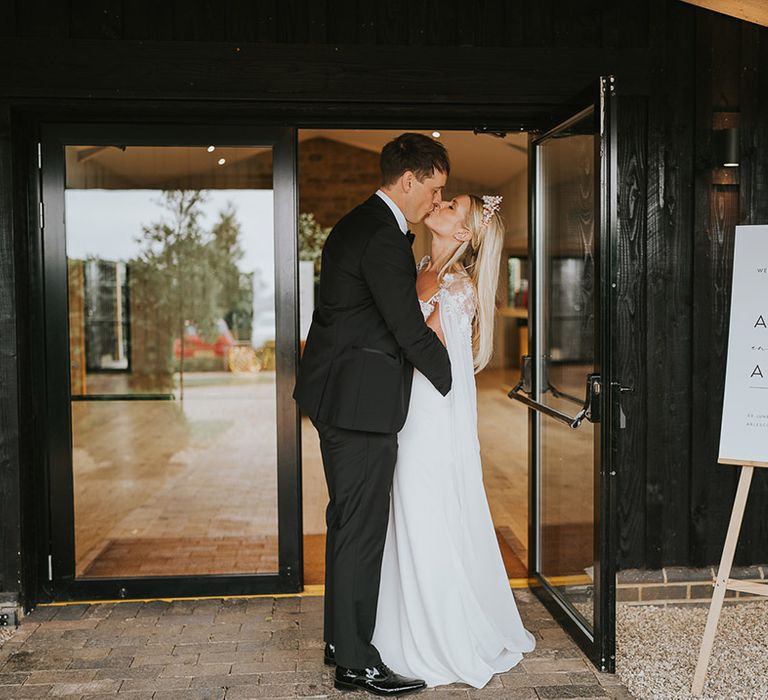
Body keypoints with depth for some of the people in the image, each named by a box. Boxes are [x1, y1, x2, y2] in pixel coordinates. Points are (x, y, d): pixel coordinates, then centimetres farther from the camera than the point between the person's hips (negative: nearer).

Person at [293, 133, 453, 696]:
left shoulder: (357, 226, 15)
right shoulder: (383, 238, -17)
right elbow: (411, 331, -16)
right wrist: (451, 380, -2)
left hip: (338, 395, 11)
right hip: (361, 401, -11)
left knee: (349, 522, 18)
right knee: (361, 528, -2)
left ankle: (342, 637, 32)